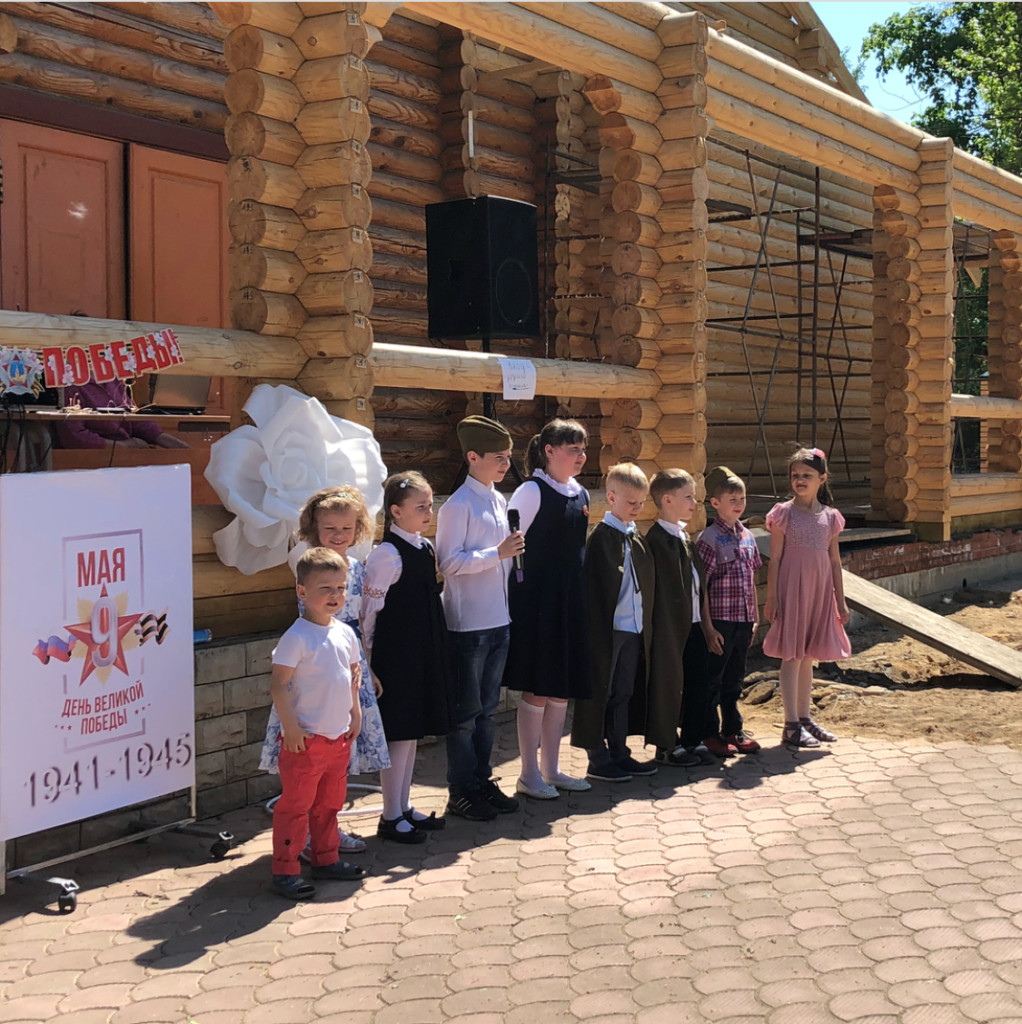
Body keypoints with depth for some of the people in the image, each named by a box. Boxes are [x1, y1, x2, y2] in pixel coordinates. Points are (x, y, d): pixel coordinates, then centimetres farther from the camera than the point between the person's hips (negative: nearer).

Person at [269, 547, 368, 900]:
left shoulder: (346, 633, 7)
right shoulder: (297, 638, -16)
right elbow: (278, 684, -18)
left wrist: (355, 713, 15)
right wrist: (290, 727, -18)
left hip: (339, 737, 7)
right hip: (305, 739, -7)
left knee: (330, 803, 19)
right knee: (295, 805, 0)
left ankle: (326, 859, 32)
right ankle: (285, 870, 8)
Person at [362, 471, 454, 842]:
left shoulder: (426, 549, 10)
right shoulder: (386, 554, -15)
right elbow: (370, 610, -14)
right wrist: (368, 657, -13)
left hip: (424, 651, 8)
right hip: (396, 654, -8)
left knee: (413, 729, 14)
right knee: (398, 731, -2)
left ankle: (404, 807, 24)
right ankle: (391, 816, 8)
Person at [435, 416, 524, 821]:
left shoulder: (500, 501, 11)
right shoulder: (458, 505, -14)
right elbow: (449, 561, -20)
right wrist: (497, 553, -24)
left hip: (498, 620, 8)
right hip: (468, 624, -8)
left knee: (487, 707, 15)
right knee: (465, 711, 2)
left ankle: (482, 781, 25)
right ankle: (461, 792, 11)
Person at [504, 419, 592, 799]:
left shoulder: (580, 494, 10)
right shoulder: (532, 492, -12)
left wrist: (577, 592, 16)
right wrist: (519, 596, -13)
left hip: (570, 600, 7)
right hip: (536, 600, -7)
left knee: (562, 688, 12)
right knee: (537, 689, -1)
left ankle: (551, 768, 23)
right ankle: (529, 774, 11)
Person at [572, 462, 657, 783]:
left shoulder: (637, 537, 12)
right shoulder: (601, 537, -11)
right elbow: (594, 590, -14)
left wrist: (646, 625, 13)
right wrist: (600, 633, -17)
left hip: (634, 629, 7)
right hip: (608, 631, -7)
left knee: (624, 693, 14)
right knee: (601, 695, 2)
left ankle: (619, 753, 23)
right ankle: (598, 759, 9)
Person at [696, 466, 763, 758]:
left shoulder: (747, 536, 9)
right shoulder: (709, 539, -11)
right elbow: (700, 587, -13)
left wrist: (755, 617, 14)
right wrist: (708, 627, -16)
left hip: (744, 621, 7)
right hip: (720, 621, -6)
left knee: (734, 679, 16)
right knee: (712, 680, 4)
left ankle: (732, 730, 26)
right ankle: (709, 735, 14)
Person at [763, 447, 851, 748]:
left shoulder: (830, 517, 7)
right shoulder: (784, 513, -4)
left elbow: (834, 561, 11)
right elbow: (775, 558, -5)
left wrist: (841, 601, 10)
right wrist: (771, 598, -9)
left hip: (820, 592, 4)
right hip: (792, 589, -4)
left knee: (808, 656, 13)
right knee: (792, 656, -3)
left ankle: (804, 717, 22)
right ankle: (791, 725, 1)